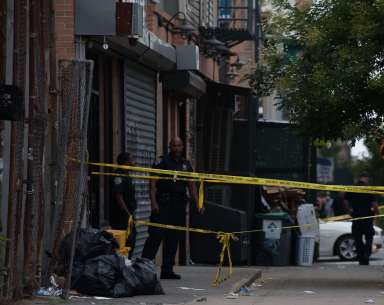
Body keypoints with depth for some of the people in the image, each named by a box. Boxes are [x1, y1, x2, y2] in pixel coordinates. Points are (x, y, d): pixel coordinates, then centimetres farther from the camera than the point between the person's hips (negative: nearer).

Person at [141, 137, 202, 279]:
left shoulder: (186, 164, 16)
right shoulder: (162, 162, -1)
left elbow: (191, 185, 18)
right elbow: (153, 183, -6)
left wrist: (197, 203, 8)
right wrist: (153, 202, -16)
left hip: (179, 204, 5)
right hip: (163, 203, -5)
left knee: (173, 238, 7)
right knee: (156, 235, -11)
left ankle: (167, 270, 12)